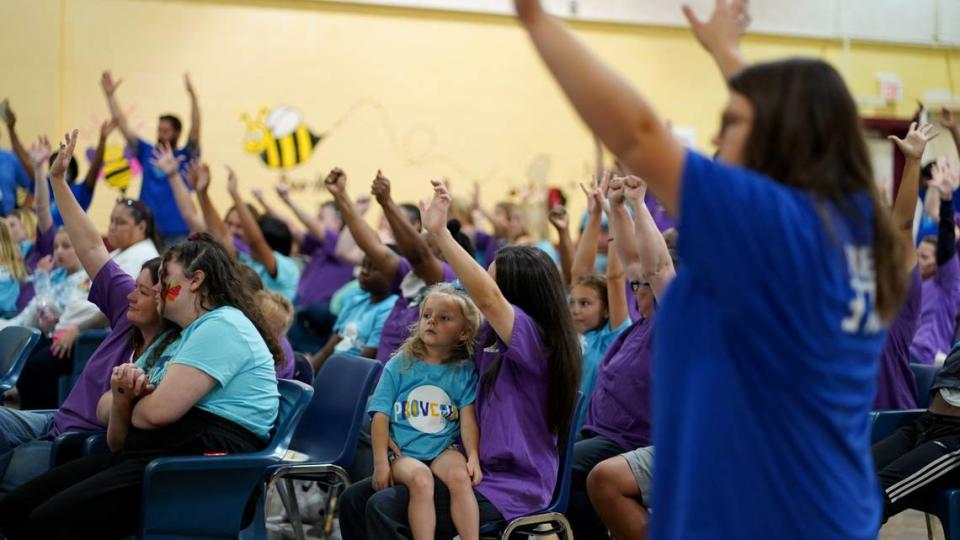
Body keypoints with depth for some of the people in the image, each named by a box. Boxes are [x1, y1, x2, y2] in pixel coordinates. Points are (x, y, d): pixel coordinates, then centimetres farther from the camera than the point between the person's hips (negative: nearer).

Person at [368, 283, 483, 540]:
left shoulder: (465, 371, 3)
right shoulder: (398, 365, 1)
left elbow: (468, 419, -2)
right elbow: (381, 416, -2)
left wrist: (473, 457, -15)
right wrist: (381, 462, -10)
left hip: (445, 448, 1)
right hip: (402, 450, -1)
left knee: (460, 476, -30)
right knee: (420, 478, -32)